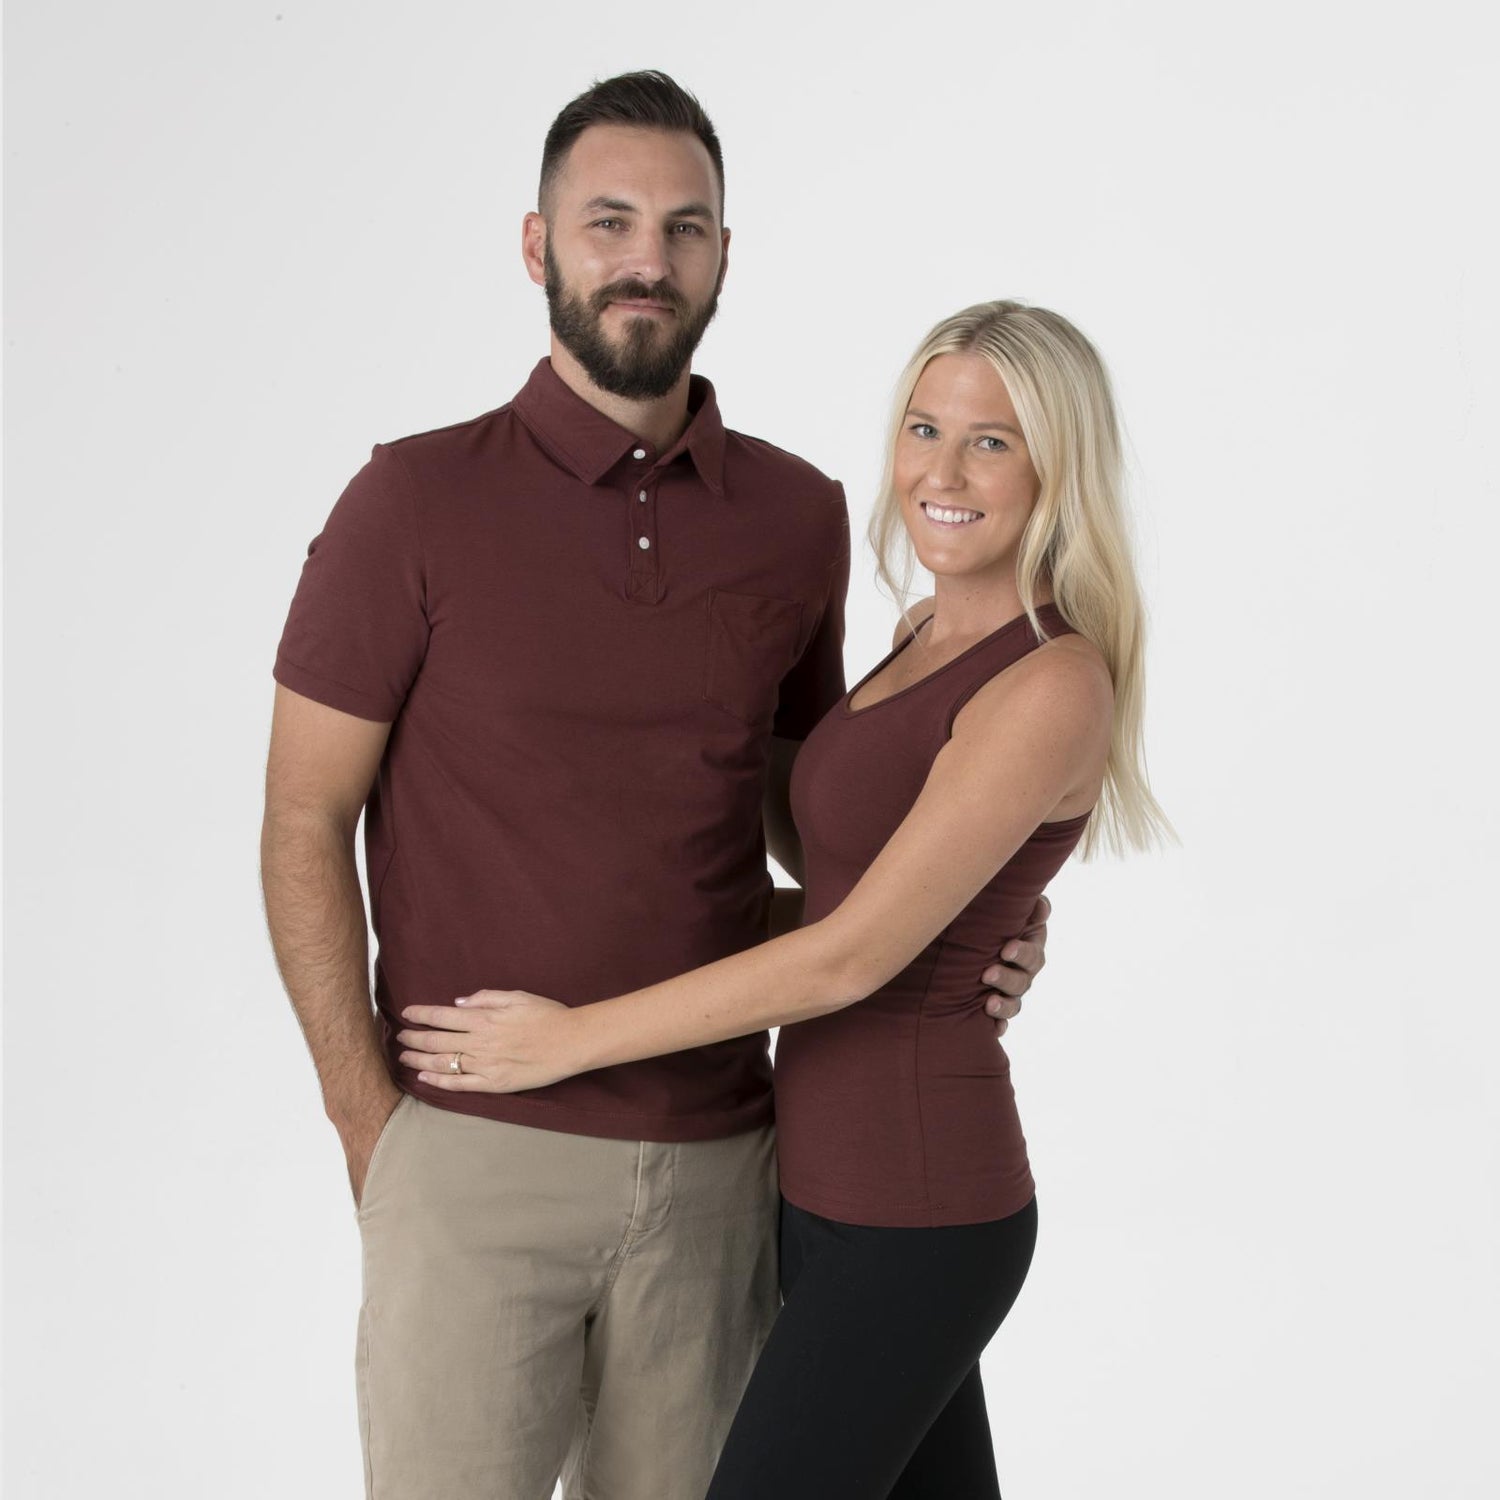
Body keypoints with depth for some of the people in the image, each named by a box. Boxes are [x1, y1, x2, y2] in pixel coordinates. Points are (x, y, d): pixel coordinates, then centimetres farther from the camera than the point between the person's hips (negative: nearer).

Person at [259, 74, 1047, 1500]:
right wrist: (371, 1130, -7)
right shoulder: (417, 502, -7)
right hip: (475, 1155, -3)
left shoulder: (798, 516, 3)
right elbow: (304, 825, -4)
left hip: (714, 1161, 4)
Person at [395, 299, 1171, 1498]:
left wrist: (570, 1040, -15)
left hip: (905, 1218, -9)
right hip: (844, 1178, 9)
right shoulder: (940, 640, 9)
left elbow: (849, 958, -21)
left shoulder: (1053, 686, -20)